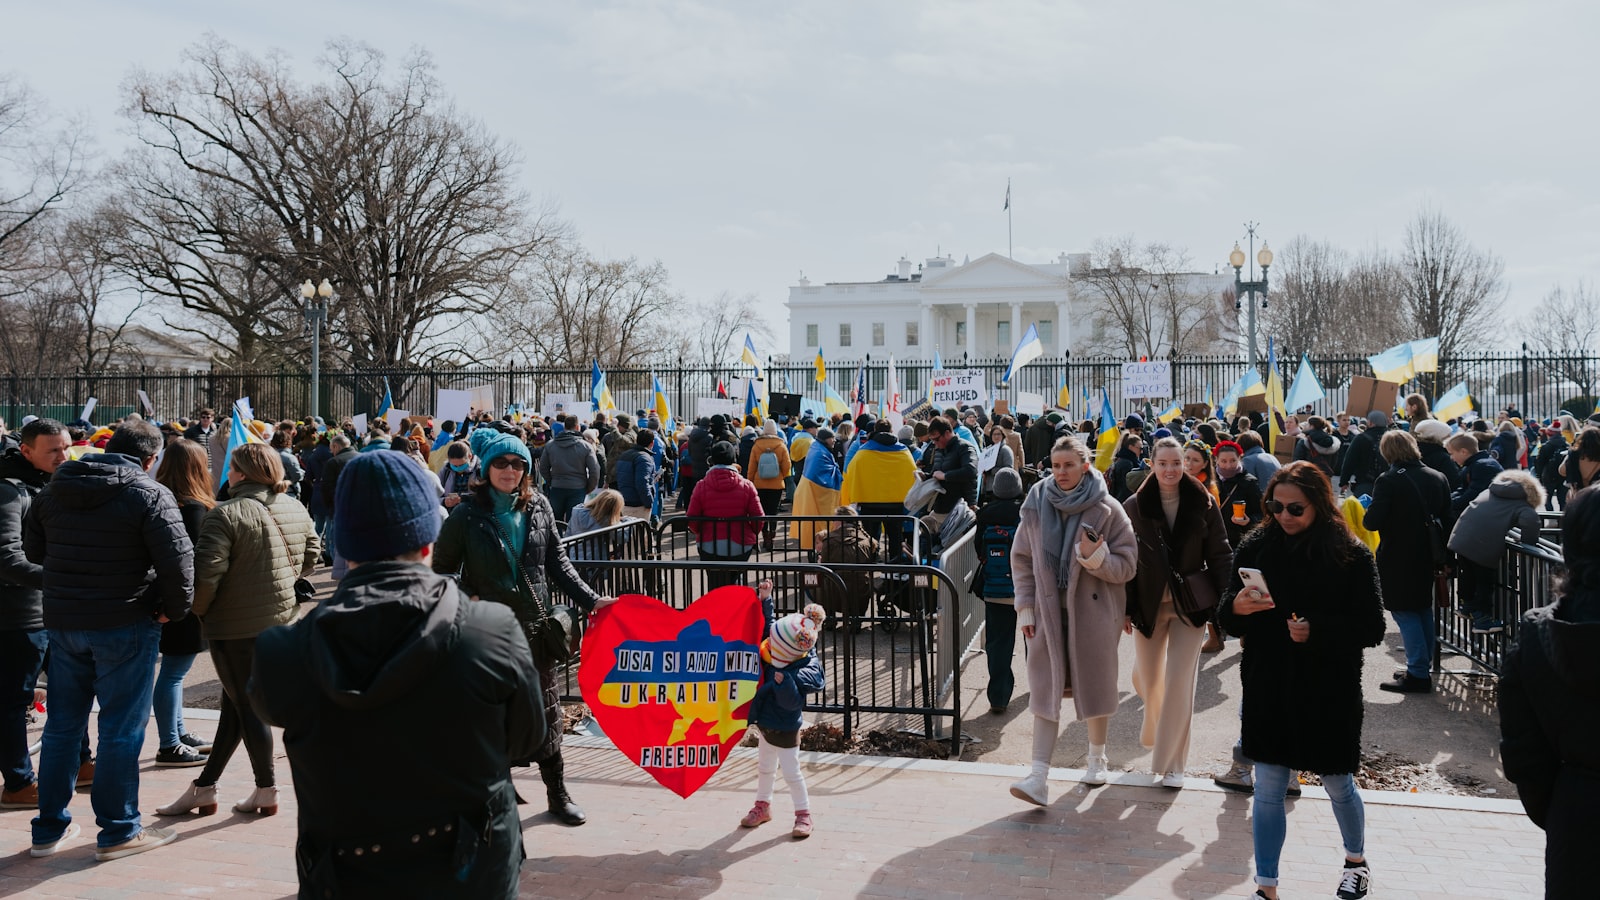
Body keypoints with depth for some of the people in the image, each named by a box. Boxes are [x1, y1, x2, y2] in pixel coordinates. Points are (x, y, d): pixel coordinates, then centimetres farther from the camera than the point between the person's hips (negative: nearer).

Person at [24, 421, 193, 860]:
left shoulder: (54, 489, 7)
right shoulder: (150, 494, -14)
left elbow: (33, 549, 17)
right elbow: (177, 557, -21)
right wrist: (174, 608, -7)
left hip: (62, 621, 6)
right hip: (125, 625, -6)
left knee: (62, 724, 16)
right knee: (122, 728, 3)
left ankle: (49, 829, 25)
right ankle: (118, 832, 11)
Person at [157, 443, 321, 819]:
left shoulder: (227, 514, -18)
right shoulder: (296, 509, 3)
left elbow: (206, 573, -23)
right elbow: (310, 558, 14)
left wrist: (197, 610, -5)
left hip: (237, 625, -7)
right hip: (281, 617, 7)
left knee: (246, 705, 6)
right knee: (236, 702, 16)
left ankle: (267, 791, 15)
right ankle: (203, 788, 26)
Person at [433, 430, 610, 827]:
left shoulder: (538, 507, 4)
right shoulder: (467, 516, -5)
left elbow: (557, 562, 8)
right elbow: (442, 570, 1)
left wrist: (590, 599, 2)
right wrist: (464, 601, -15)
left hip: (535, 626, 3)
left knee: (546, 711, 11)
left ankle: (558, 794, 25)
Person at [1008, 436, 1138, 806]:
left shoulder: (1107, 510, -5)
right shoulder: (1036, 507, 2)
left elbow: (1126, 566, -3)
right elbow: (1022, 560, 9)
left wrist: (1097, 557, -23)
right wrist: (1025, 608, 3)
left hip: (1094, 612, -1)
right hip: (1048, 611, 1)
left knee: (1095, 687, 12)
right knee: (1045, 691, -3)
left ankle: (1097, 758, 34)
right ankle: (1039, 776, -5)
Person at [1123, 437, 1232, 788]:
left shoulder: (1203, 504, -4)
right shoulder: (1134, 506, -3)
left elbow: (1219, 556, -2)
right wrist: (1125, 608, -3)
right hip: (1149, 603, 1)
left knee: (1179, 682, -2)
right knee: (1146, 678, 11)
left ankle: (1172, 762, 10)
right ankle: (1154, 724, 46)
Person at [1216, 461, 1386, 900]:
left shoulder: (1351, 554, -9)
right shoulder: (1256, 546, -2)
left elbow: (1372, 629, -10)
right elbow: (1226, 615, 1)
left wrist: (1317, 631, -25)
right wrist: (1236, 607, -23)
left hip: (1329, 691, -2)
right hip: (1267, 687, 2)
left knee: (1338, 783, 16)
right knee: (1267, 789, 5)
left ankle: (1356, 860, 44)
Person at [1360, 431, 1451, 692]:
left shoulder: (1388, 481, -17)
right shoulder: (1438, 478, 3)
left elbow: (1373, 522, -22)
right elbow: (1446, 516, 7)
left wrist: (1366, 515, -1)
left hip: (1398, 559, -7)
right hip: (1427, 557, 7)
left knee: (1405, 612, 0)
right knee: (1424, 609, 18)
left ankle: (1418, 673, -1)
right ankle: (1424, 667, 26)